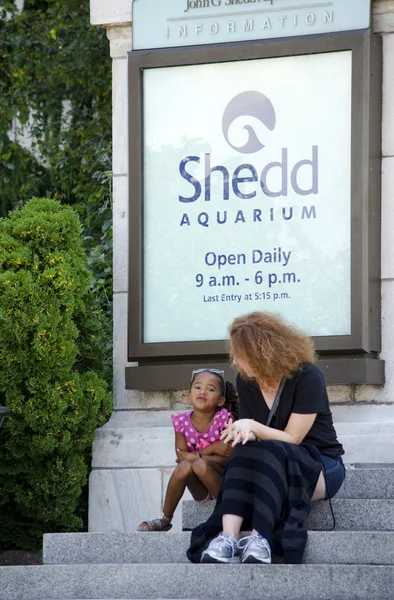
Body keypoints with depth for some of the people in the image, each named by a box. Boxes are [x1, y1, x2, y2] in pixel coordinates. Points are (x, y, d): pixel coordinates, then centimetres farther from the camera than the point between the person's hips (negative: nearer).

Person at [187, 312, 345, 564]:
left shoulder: (307, 378, -13)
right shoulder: (246, 381, 3)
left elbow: (292, 438, -14)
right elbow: (248, 431, 4)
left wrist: (253, 426, -26)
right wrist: (246, 433, -20)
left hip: (322, 466, -4)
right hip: (267, 466, 4)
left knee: (269, 451, -36)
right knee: (244, 450, -31)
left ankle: (260, 538, -50)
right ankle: (228, 537, -51)